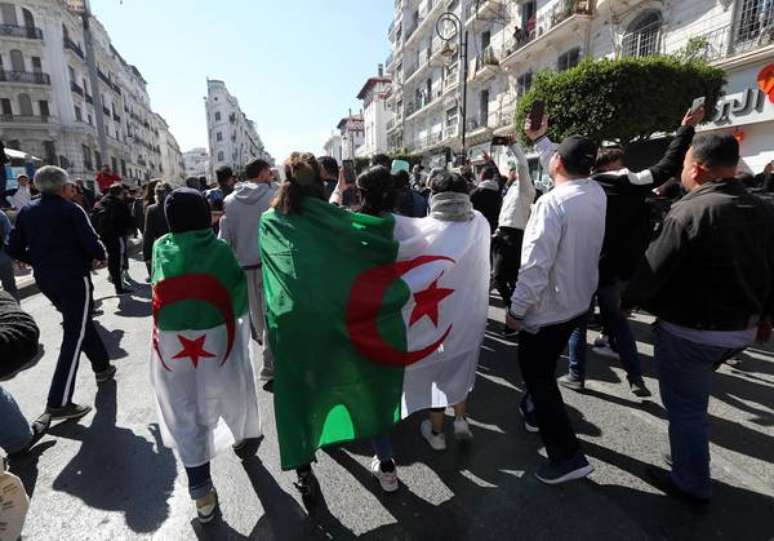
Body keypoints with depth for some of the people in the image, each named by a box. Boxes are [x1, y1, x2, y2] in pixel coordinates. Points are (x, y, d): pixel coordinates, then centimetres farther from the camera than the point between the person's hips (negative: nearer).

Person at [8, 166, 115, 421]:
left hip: (44, 279, 7)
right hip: (73, 277, -7)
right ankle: (59, 402, -7)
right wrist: (100, 258, 4)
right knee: (75, 335, -5)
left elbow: (15, 249, 7)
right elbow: (91, 243, -16)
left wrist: (41, 261, 20)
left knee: (81, 323, 23)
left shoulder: (26, 211, 6)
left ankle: (102, 367, 36)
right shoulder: (71, 210, -11)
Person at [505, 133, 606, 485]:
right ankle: (535, 410, 48)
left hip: (547, 307, -8)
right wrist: (537, 140, 27)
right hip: (579, 301, 8)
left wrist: (517, 308, -19)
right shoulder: (597, 193, -1)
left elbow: (536, 264, -28)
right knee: (544, 367, 27)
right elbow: (560, 170, 19)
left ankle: (568, 455, 10)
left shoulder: (552, 202, -25)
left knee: (537, 374, 5)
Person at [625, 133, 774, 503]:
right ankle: (692, 473, 41)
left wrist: (628, 299, -3)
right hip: (742, 329, 8)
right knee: (693, 400, 26)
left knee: (685, 407, 10)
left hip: (690, 331, -8)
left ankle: (691, 483, 27)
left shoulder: (689, 212, -22)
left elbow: (653, 269, -21)